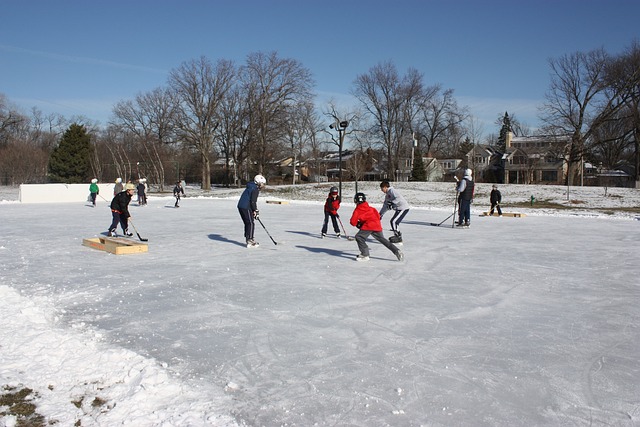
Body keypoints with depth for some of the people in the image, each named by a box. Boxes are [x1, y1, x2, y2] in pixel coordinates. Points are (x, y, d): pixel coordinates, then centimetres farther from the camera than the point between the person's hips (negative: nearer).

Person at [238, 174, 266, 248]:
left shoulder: (251, 187, 21)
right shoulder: (255, 189, -11)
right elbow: (253, 201, -17)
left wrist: (255, 210, 21)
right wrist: (256, 211, -8)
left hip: (241, 206, 10)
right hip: (246, 208, -10)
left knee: (247, 223, 16)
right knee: (251, 223, -7)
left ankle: (249, 239, 23)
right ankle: (249, 242, -7)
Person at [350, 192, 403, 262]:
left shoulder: (357, 210, 6)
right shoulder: (371, 208, 23)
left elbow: (353, 222, 3)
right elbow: (378, 216, 22)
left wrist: (358, 224, 24)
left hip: (368, 226, -7)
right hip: (377, 226, 7)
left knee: (359, 237, 2)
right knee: (382, 239, 18)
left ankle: (365, 255, -4)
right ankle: (397, 251, 13)